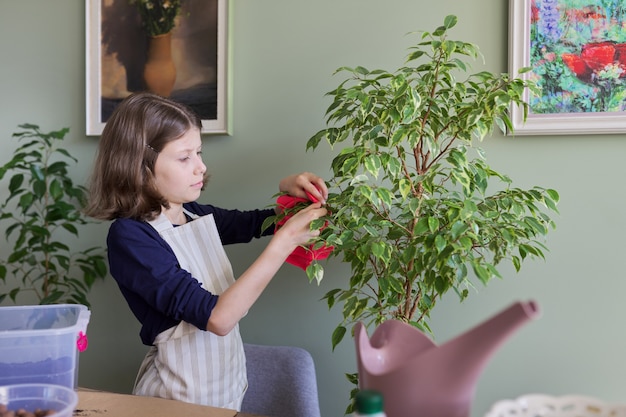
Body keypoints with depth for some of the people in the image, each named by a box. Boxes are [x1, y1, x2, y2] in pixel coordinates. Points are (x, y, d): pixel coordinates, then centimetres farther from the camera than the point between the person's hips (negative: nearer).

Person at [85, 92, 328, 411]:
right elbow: (217, 317, -28)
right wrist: (285, 240, -29)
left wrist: (287, 192, -6)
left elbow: (259, 222, 15)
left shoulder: (197, 216, -2)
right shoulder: (130, 236, -20)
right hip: (178, 400, -6)